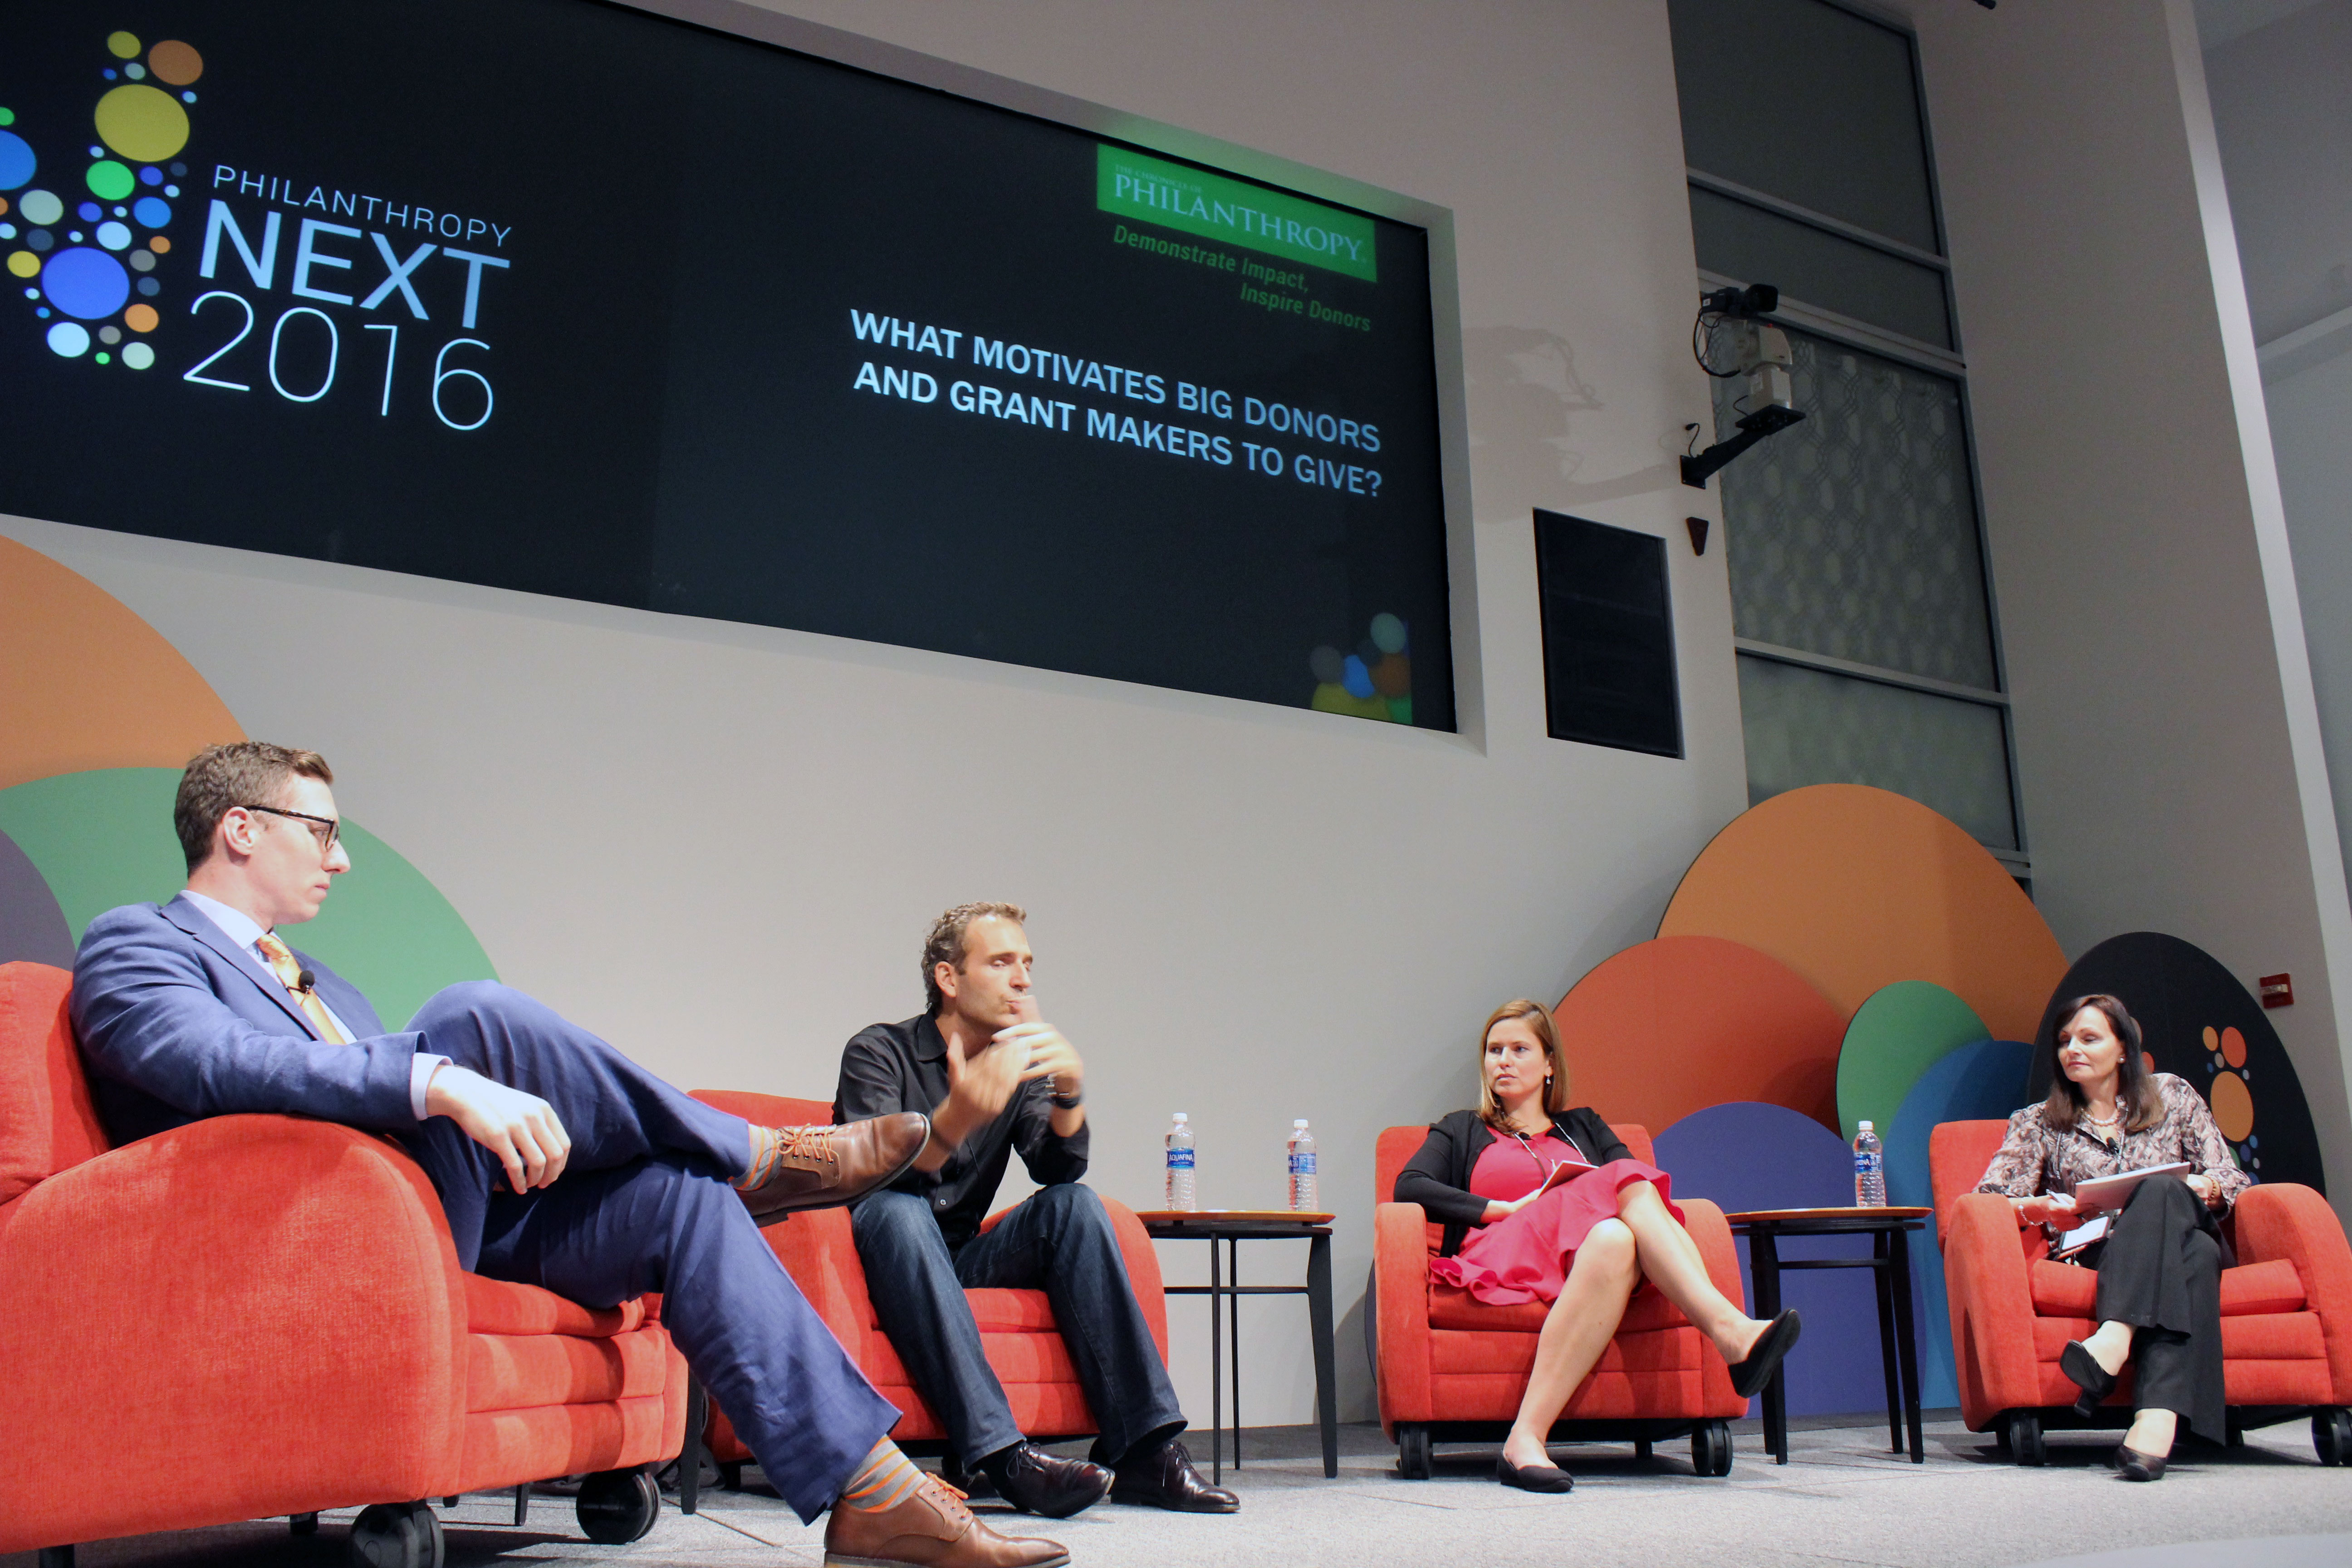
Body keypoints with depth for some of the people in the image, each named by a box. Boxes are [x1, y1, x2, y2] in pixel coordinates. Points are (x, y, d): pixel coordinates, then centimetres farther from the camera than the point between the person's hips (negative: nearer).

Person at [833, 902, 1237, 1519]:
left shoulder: (1017, 1068, 8)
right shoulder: (879, 1052, -8)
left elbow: (1057, 1170, -7)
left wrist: (1070, 1091, -28)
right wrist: (956, 1119, -45)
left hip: (963, 1261, 5)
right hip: (886, 1259, -5)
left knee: (1074, 1204, -17)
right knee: (899, 1212, -35)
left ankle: (1142, 1449, -23)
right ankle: (1004, 1455, -44)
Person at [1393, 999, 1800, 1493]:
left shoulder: (1583, 1128, 33)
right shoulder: (1462, 1131, 27)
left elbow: (1649, 1186, 16)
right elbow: (1409, 1187, 7)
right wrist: (1507, 1208, -4)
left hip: (1588, 1258, 2)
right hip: (1504, 1255, -2)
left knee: (1618, 1239, -35)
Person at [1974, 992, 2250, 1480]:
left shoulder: (2173, 1095, 19)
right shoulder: (2040, 1122, 17)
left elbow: (2231, 1179, 15)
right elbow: (1991, 1197, 6)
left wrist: (2207, 1187, -9)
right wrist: (2036, 1208, -16)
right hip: (2099, 1252, -1)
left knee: (2160, 1190, -35)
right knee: (2190, 1255, -36)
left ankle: (2114, 1340, -55)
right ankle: (2160, 1413, -56)